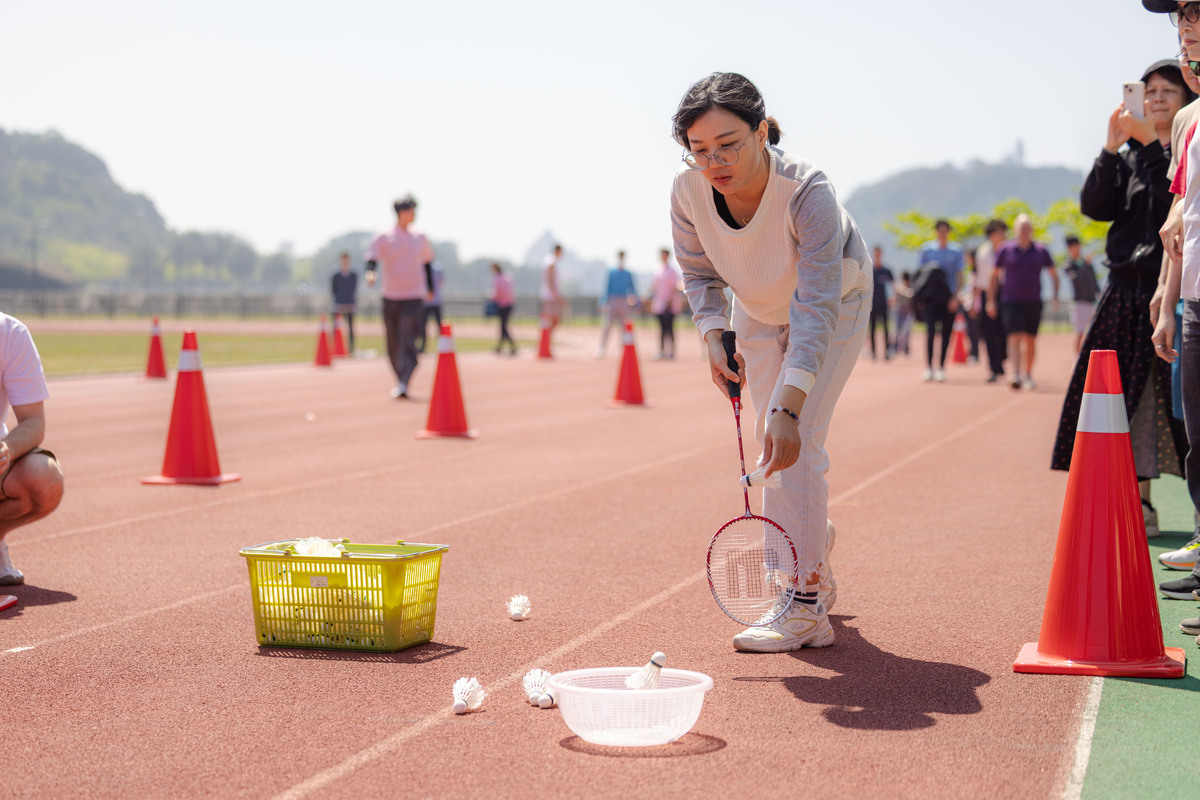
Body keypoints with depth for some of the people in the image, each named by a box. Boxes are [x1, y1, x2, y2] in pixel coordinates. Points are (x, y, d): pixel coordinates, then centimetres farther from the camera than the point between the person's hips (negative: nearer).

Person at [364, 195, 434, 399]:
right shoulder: (383, 239, -1)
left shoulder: (420, 240, 9)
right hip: (390, 298, 0)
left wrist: (430, 288, 25)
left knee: (408, 342, -16)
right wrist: (370, 273, -37)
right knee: (393, 345, 7)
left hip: (414, 299, 0)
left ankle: (403, 385, -25)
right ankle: (401, 382, 25)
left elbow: (427, 262, 24)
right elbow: (372, 258, -16)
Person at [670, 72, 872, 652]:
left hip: (834, 304, -5)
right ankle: (814, 542, 34)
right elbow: (699, 273, -5)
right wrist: (714, 338, -21)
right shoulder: (689, 191, -26)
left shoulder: (807, 191, -41)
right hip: (757, 310, 5)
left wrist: (788, 409, -53)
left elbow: (817, 308, -45)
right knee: (771, 444, 7)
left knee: (798, 441, -17)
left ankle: (807, 607, -15)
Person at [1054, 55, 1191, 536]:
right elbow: (1095, 207, 2)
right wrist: (1111, 149, -7)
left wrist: (1152, 143, -18)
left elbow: (1180, 200, -15)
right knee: (1131, 393, 2)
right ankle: (1138, 502, 8)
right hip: (1129, 288, 4)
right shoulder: (1128, 154, 16)